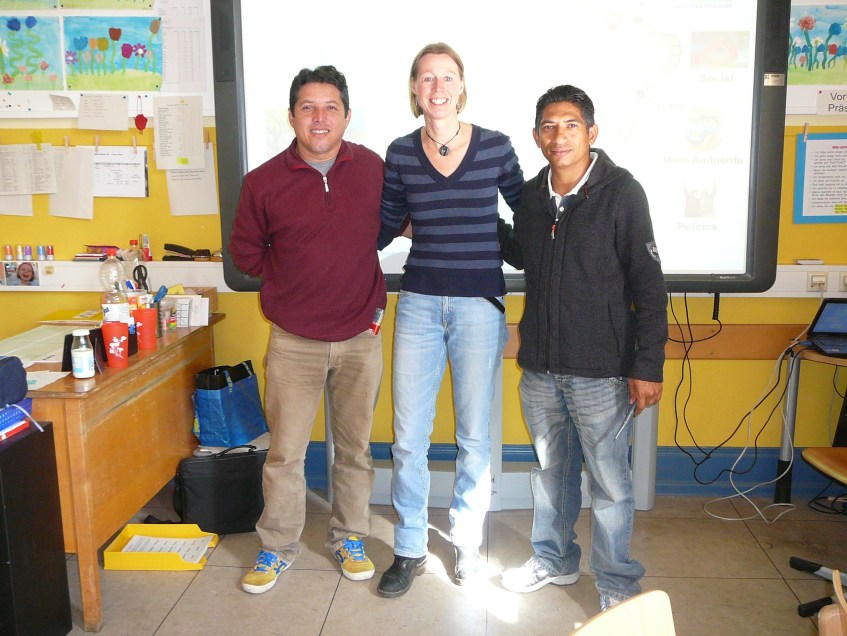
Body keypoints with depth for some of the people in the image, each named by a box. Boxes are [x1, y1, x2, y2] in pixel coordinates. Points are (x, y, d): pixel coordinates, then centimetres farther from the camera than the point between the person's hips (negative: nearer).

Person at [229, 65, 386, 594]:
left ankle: (350, 538, 32)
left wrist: (374, 296, 10)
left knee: (355, 446, 13)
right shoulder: (264, 182, -5)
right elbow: (246, 253, 7)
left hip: (360, 337, 2)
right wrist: (297, 281, 3)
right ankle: (278, 547, 26)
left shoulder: (372, 168, 0)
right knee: (285, 451, 6)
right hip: (295, 341, -1)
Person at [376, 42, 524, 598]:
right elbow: (384, 229, 12)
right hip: (419, 304, 2)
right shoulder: (400, 154, 4)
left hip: (479, 306, -1)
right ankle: (410, 550, 23)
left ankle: (468, 542, 29)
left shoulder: (495, 147, -1)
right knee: (408, 437, 5)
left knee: (474, 436, 8)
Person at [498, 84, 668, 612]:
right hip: (540, 366, 5)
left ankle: (619, 585, 24)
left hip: (600, 369, -5)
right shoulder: (533, 195, 6)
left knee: (609, 483, 4)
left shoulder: (621, 192, -10)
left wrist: (649, 366, -13)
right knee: (551, 470, 19)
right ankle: (555, 560, 39)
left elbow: (649, 286, -10)